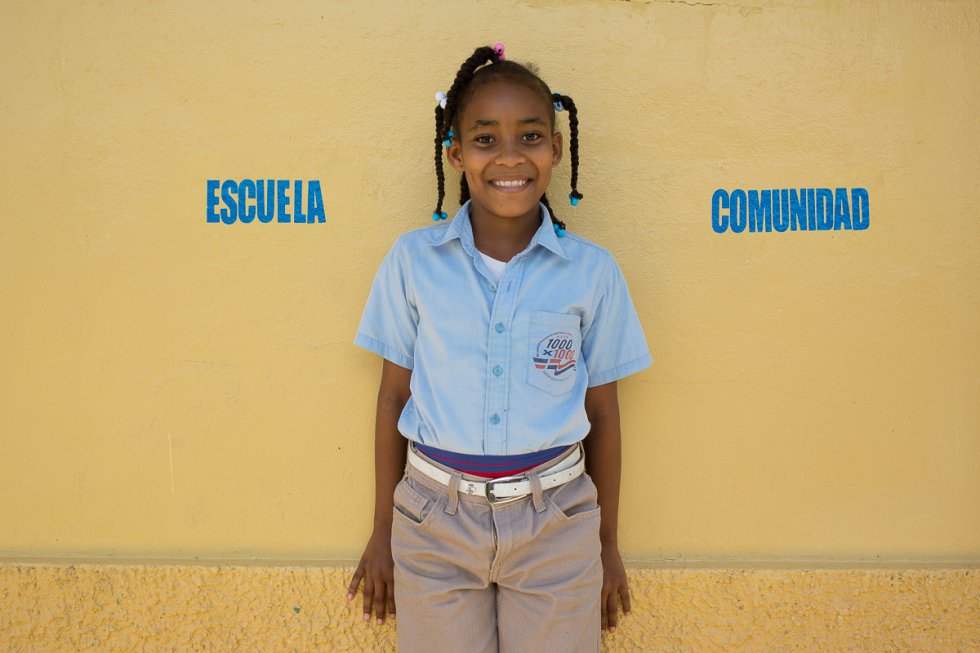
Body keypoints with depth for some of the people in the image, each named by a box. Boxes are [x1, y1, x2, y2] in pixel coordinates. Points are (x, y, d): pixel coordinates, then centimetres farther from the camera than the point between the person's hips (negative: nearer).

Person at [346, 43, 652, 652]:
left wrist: (608, 543, 9)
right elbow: (394, 397, 3)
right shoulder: (413, 259, -3)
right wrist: (383, 531, 8)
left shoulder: (592, 271, -3)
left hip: (554, 526, 0)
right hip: (433, 519, 0)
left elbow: (601, 411, 3)